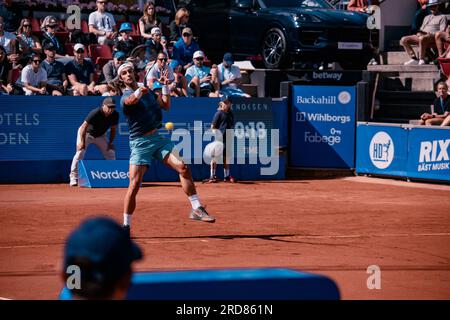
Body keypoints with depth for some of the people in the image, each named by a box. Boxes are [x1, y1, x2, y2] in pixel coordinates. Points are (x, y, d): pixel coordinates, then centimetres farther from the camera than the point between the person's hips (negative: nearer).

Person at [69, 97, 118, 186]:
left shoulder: (115, 115, -17)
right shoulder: (95, 113, -34)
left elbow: (113, 129, -2)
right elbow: (84, 126, -30)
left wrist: (110, 143, -7)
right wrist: (82, 141, -34)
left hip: (100, 136, 5)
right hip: (86, 133, -5)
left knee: (111, 153, 3)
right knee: (80, 153, -21)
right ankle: (73, 178, -17)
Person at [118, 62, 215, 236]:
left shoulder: (147, 91, 17)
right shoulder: (126, 97, -7)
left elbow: (166, 105, 21)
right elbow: (132, 99, -32)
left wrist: (165, 86, 10)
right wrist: (139, 91, -54)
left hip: (158, 138, 5)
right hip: (140, 143, -5)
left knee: (183, 167, -14)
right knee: (134, 185, -13)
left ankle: (197, 209, -8)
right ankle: (126, 226, 0)